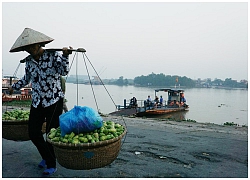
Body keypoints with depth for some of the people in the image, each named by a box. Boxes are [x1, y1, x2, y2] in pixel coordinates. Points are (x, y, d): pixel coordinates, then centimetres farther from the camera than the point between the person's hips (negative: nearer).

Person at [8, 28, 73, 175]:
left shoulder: (53, 56, -8)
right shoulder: (29, 61, 8)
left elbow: (64, 71, -21)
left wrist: (65, 56, -34)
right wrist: (14, 86, 27)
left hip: (54, 101, -6)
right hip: (37, 102, 6)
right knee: (33, 133, 7)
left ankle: (51, 165, 19)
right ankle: (47, 157, 32)